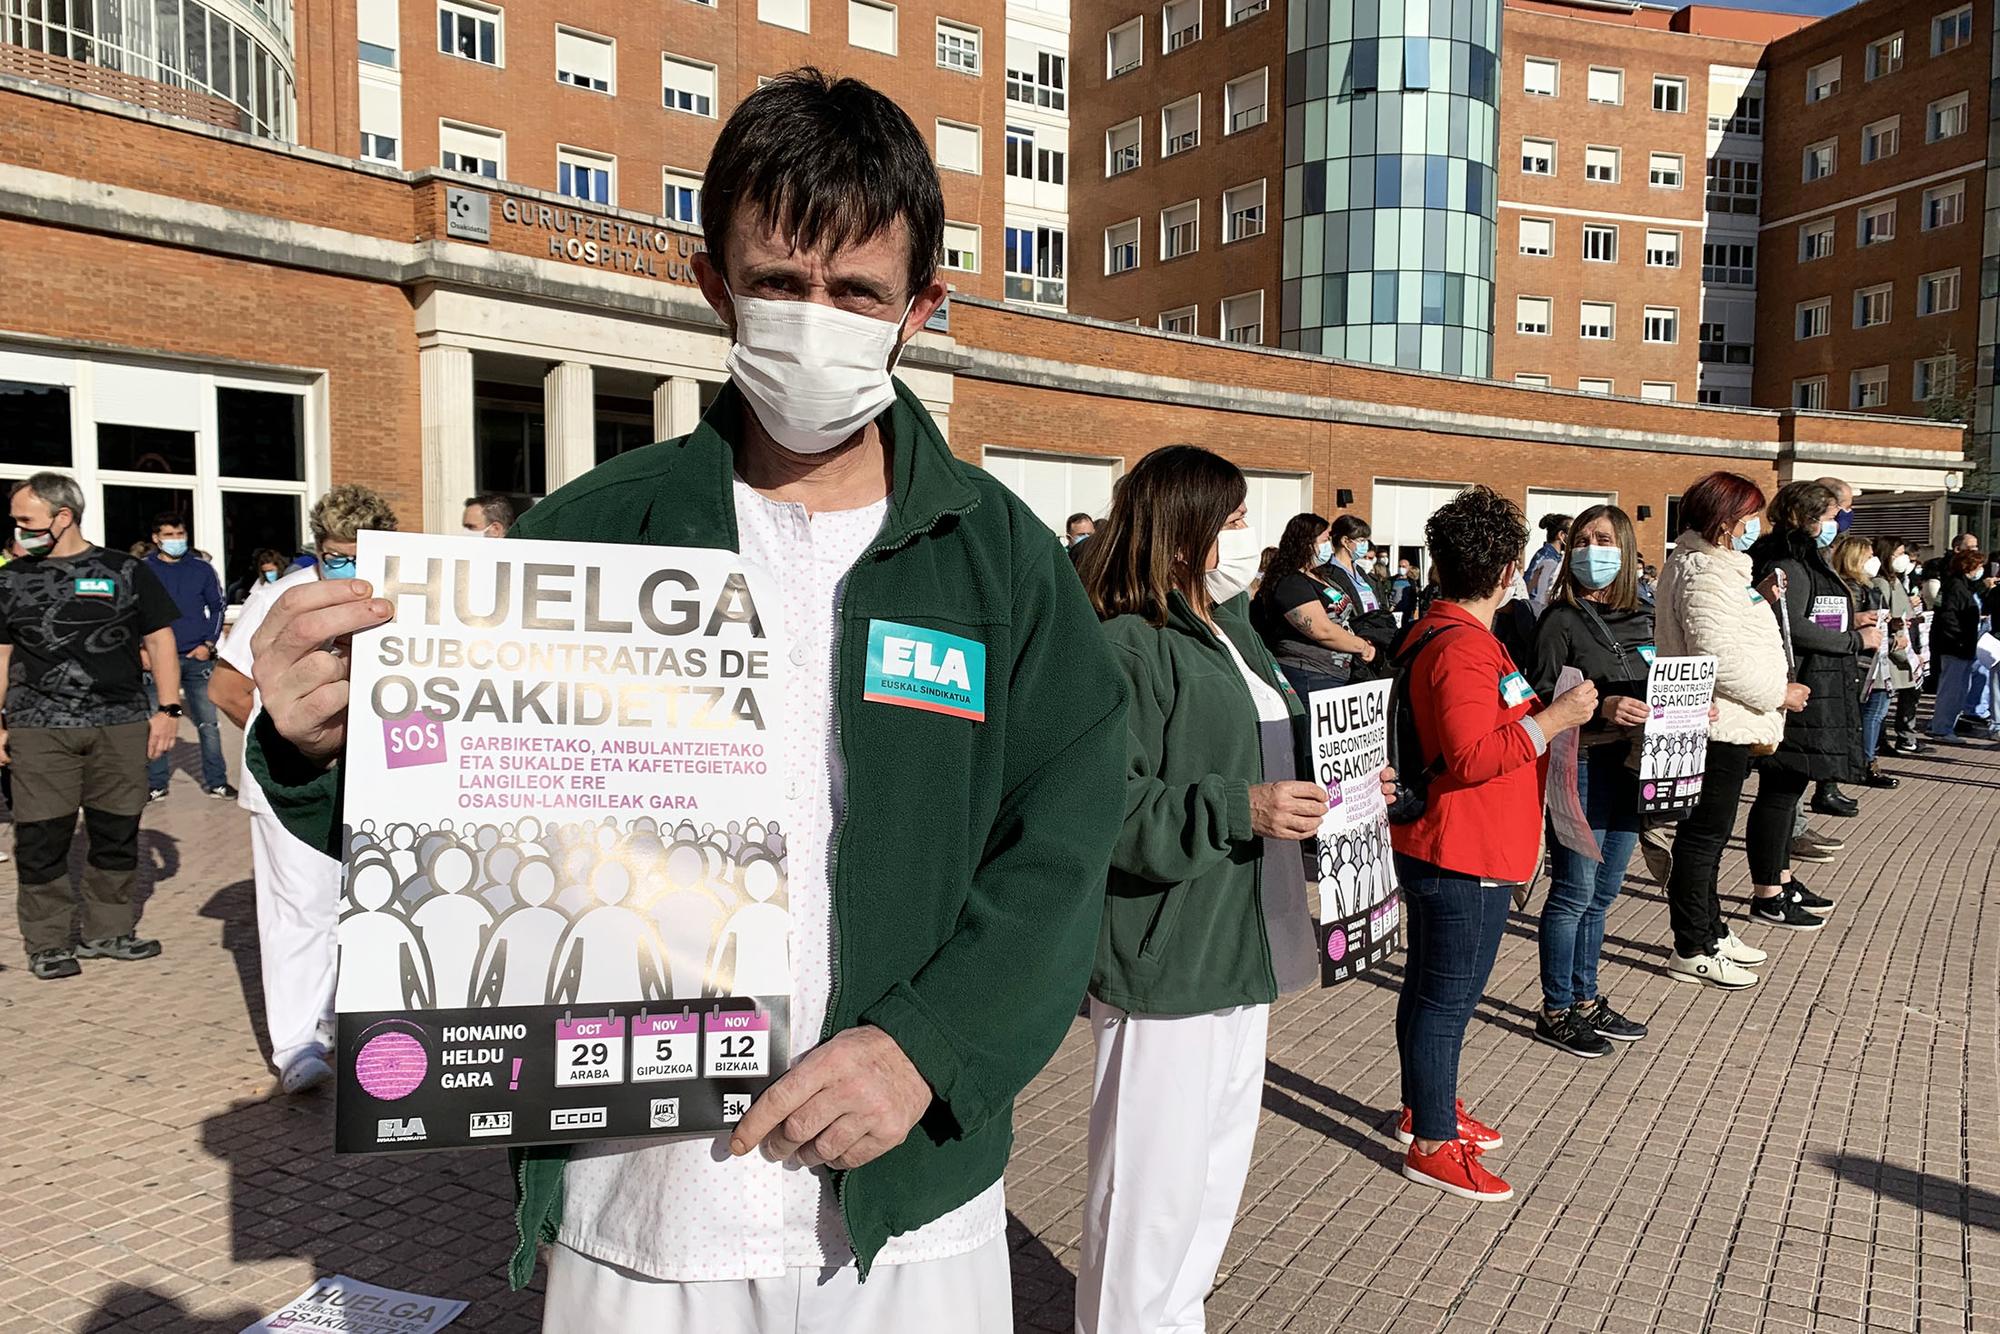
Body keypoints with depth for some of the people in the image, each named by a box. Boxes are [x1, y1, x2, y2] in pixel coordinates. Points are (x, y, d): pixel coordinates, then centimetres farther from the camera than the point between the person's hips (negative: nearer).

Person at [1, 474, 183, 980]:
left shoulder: (127, 572, 4)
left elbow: (159, 639, 6)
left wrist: (168, 708, -2)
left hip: (121, 728, 0)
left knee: (117, 834, 6)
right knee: (41, 839, 1)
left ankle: (110, 931, 20)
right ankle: (47, 943, 13)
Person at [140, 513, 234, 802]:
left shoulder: (201, 568, 5)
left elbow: (218, 606, 11)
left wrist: (209, 643, 1)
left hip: (197, 657, 0)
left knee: (208, 723, 2)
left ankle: (216, 781, 10)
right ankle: (156, 784, 14)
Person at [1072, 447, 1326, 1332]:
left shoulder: (1233, 634, 13)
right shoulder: (1125, 647, -18)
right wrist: (1237, 811, -27)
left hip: (1241, 951, 10)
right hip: (1163, 962, -10)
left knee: (1219, 1170, 22)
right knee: (1154, 1187, 3)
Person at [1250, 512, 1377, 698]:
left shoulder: (1318, 578, 18)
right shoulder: (1291, 583, -14)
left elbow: (1340, 621, 20)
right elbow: (1323, 631, -21)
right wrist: (1363, 646, -8)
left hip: (1337, 676, 10)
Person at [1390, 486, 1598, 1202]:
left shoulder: (1438, 630, 11)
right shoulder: (1462, 649, -22)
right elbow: (1473, 758, -26)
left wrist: (1543, 709, 18)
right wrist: (1555, 717, -21)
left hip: (1440, 850, 11)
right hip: (1464, 858, -11)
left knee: (1430, 987, 21)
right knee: (1448, 999, 0)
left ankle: (1423, 1108, 36)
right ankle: (1432, 1144, 13)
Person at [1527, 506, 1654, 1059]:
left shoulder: (1640, 620, 11)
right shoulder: (1562, 620, -8)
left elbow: (1656, 691, 20)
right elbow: (1540, 699, -13)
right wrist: (1599, 708, -26)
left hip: (1630, 768, 7)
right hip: (1581, 768, -7)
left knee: (1602, 894, 15)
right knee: (1573, 893, -1)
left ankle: (1585, 999, 28)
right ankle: (1556, 1011, 12)